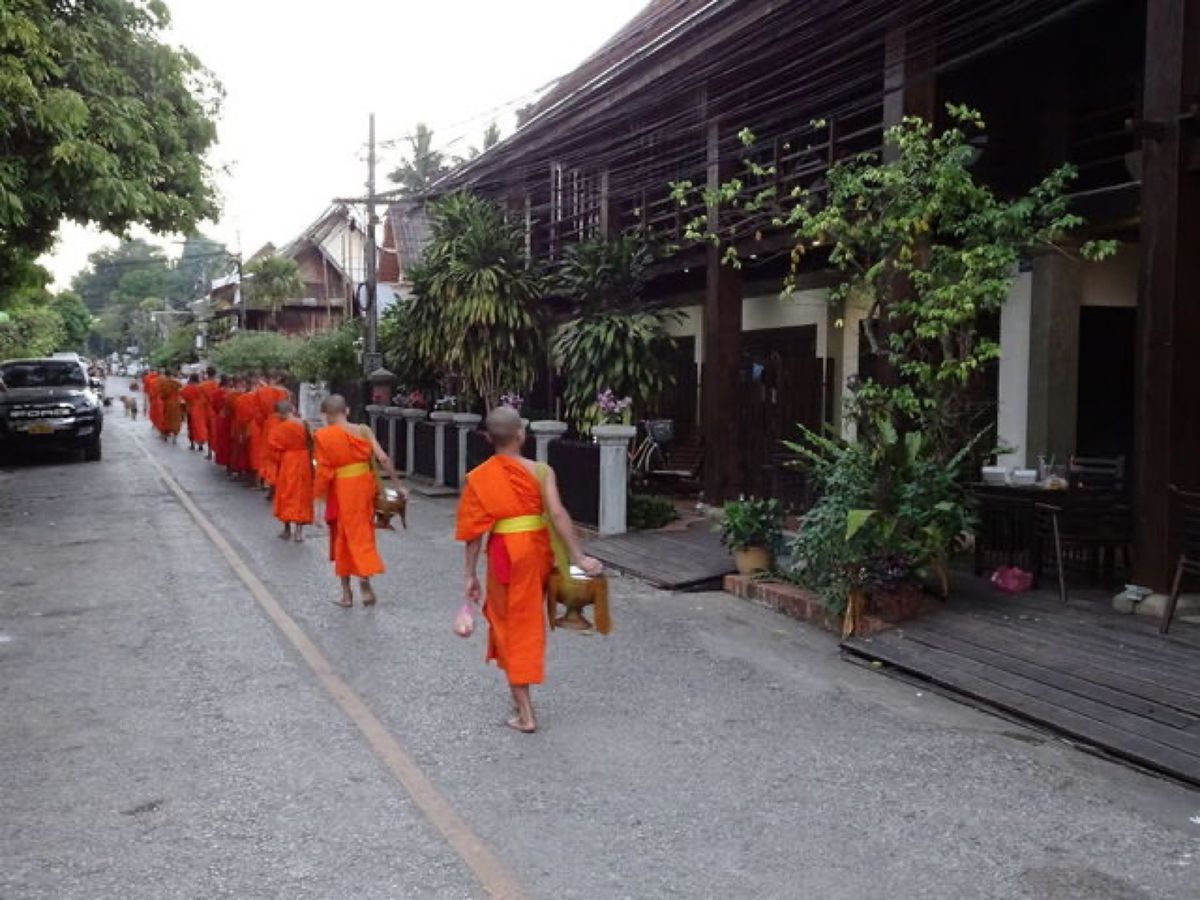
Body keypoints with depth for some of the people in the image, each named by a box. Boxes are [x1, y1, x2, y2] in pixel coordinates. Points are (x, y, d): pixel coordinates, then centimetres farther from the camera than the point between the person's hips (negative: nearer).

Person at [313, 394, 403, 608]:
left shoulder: (323, 436, -9)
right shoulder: (363, 431, -2)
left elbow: (323, 472, -11)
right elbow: (383, 459, -7)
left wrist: (319, 500, -1)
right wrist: (398, 485, -1)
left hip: (341, 491, -3)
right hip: (365, 485, 3)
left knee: (343, 539, 11)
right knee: (363, 535, 16)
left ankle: (347, 593, 15)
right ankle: (366, 587, 12)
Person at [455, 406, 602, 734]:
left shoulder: (479, 478, -6)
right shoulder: (540, 471, -7)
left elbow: (475, 530, -6)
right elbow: (557, 514, -17)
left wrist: (471, 575, 0)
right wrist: (578, 557, -17)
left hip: (505, 553, -2)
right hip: (537, 550, 2)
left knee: (512, 625, 7)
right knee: (527, 620, 22)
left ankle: (526, 714, 6)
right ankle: (521, 690, 40)